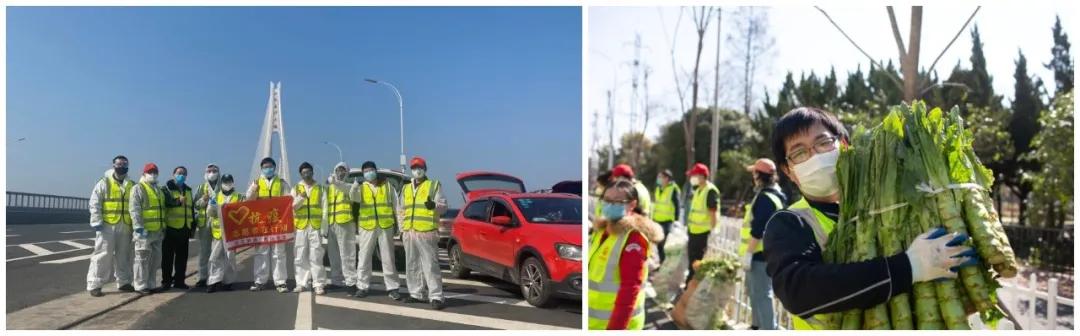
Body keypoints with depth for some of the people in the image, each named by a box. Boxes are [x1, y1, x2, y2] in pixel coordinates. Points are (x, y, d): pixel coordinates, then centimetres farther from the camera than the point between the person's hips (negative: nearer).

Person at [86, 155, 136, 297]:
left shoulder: (131, 185, 12)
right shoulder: (104, 182, -2)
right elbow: (94, 204, -6)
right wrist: (97, 222, -14)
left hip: (125, 226, 5)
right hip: (107, 225, -5)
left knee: (124, 255, 12)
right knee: (103, 254, -7)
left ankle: (123, 282, 22)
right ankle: (94, 285, 0)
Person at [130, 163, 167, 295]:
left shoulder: (159, 191, 20)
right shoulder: (138, 188, -4)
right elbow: (134, 210, -14)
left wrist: (163, 228, 19)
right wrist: (139, 227, -22)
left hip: (157, 231, 8)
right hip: (144, 231, -8)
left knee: (155, 259, 11)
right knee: (143, 259, -5)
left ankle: (150, 285, 19)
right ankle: (140, 286, 1)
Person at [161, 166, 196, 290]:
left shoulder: (188, 190, 19)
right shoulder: (167, 188, -1)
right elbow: (166, 201, -22)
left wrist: (193, 225, 20)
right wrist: (177, 201, -39)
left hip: (184, 228, 6)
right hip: (171, 227, -6)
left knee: (182, 256, 9)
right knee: (168, 256, 0)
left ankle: (179, 280, 16)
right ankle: (166, 281, 8)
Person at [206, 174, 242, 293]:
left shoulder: (239, 197, 8)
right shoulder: (215, 196, 13)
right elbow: (210, 212, 7)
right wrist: (212, 204, -12)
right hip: (218, 231, 2)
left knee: (230, 257, 2)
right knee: (216, 257, -1)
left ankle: (228, 281, 10)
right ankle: (214, 282, 0)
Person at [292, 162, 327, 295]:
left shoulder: (320, 189, 9)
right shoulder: (296, 189, 11)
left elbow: (324, 209, 4)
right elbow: (292, 207, 1)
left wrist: (324, 228, -3)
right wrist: (300, 198, -16)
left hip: (316, 226, -1)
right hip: (301, 226, 1)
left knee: (316, 256, -4)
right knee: (301, 256, 3)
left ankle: (318, 284, -2)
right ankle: (301, 283, 10)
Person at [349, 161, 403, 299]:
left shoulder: (387, 185, 8)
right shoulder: (361, 187, 7)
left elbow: (395, 204, 10)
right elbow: (354, 197, -14)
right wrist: (355, 185, -33)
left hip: (386, 226, 0)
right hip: (367, 227, 0)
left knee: (388, 258, 3)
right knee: (364, 258, 4)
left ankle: (392, 287, 8)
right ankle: (362, 287, 13)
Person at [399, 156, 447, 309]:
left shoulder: (434, 185, 4)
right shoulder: (406, 188, 19)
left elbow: (443, 205, -2)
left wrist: (434, 205, -24)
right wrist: (402, 229, 18)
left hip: (427, 232, -6)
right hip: (409, 232, 6)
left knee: (430, 265, -9)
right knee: (412, 265, 11)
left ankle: (435, 297, -9)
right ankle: (415, 293, 21)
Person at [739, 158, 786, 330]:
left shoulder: (765, 198, -19)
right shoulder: (775, 194, 14)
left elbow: (758, 230, -24)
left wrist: (748, 253, -21)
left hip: (760, 253, -11)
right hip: (764, 252, 11)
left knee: (762, 294, -8)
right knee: (755, 292, 22)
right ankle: (757, 325, 34)